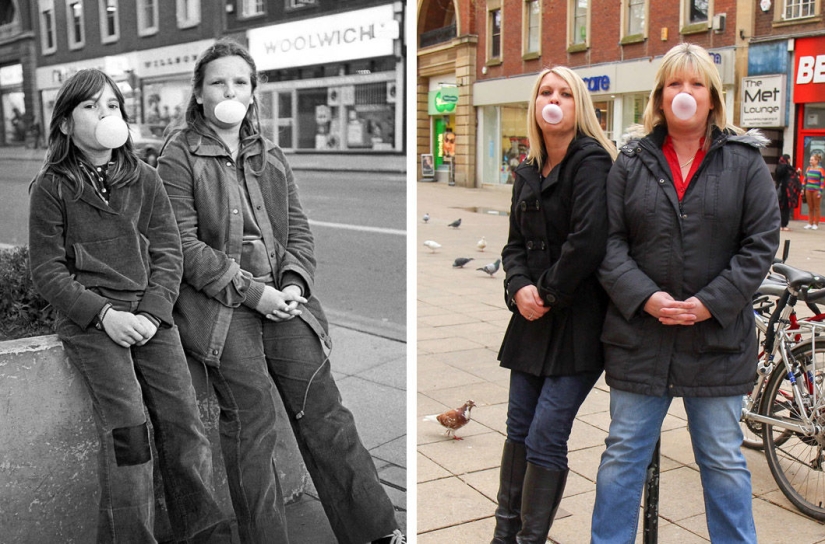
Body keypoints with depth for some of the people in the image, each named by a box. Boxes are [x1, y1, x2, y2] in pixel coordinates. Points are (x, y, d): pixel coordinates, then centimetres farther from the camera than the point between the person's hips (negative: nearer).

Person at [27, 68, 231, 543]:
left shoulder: (145, 180, 11)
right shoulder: (52, 188, 3)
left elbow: (169, 254, 7)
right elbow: (48, 271, 1)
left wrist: (151, 313, -9)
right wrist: (105, 314, -12)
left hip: (150, 314, 2)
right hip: (89, 320, -2)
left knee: (183, 421, -8)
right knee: (126, 427, -18)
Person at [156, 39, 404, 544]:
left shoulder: (271, 156, 19)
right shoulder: (179, 157, 3)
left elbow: (299, 229, 15)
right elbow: (184, 246, -6)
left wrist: (294, 284, -4)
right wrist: (250, 291, -13)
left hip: (280, 295, 4)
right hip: (217, 298, -3)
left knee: (319, 398, -7)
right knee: (252, 405, -16)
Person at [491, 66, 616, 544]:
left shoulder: (592, 161, -10)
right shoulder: (529, 172, 14)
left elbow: (589, 240, -22)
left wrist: (549, 292, -13)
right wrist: (520, 288, -6)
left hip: (579, 321, -7)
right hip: (534, 316, 7)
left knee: (545, 439, -7)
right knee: (518, 428, 12)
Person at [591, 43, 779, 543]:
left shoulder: (745, 161, 1)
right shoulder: (631, 162, 4)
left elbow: (761, 243, -4)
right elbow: (610, 240, -1)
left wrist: (710, 303, -13)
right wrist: (645, 297, -15)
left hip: (717, 336, -1)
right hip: (639, 332, 1)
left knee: (724, 460, 12)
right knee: (624, 454, 11)